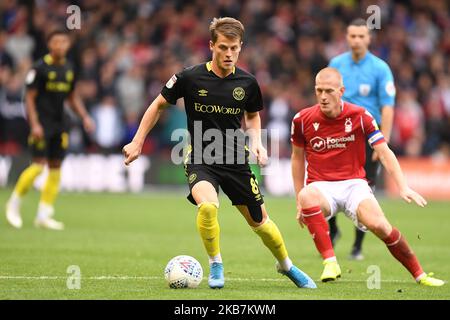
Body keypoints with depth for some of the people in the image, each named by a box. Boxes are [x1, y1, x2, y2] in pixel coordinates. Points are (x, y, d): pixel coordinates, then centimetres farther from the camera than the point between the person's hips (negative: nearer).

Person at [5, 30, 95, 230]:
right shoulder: (40, 68, -9)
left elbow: (72, 97, 21)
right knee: (39, 165, -13)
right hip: (41, 122, -6)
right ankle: (14, 203, 5)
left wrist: (85, 117, 9)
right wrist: (34, 124, -17)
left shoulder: (68, 69, 10)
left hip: (59, 124, 6)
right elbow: (30, 97, -9)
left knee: (55, 168, 3)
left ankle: (43, 215, 7)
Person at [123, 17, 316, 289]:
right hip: (200, 160, -3)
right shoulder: (190, 78, -12)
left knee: (259, 221, 9)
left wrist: (257, 141, -3)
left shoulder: (247, 82, -4)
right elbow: (159, 105, 3)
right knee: (208, 206, -31)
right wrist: (137, 142, 3)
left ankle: (287, 266, 38)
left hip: (236, 160, 3)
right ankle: (216, 265, -6)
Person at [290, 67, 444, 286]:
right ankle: (330, 262, -34)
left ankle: (419, 275, -6)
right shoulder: (302, 120, -2)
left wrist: (403, 187, -16)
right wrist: (300, 201, 10)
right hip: (321, 186, 0)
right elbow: (297, 158, 12)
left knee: (378, 224, -26)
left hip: (353, 184, 0)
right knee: (307, 195, -37)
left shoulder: (360, 116, -4)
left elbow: (385, 153, -4)